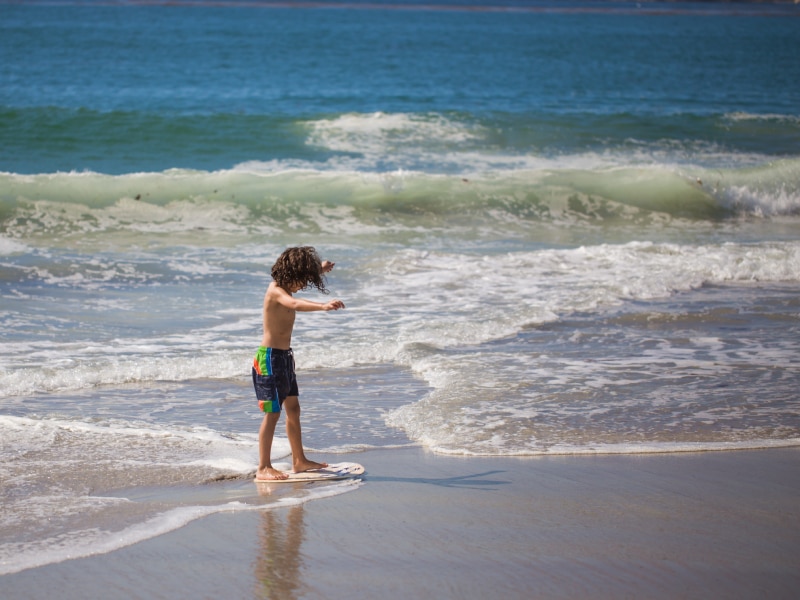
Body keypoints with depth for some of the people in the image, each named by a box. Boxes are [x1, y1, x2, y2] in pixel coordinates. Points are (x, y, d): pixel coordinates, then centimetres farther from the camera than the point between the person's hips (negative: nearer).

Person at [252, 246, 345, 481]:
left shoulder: (284, 287, 7)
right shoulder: (276, 291, -22)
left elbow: (302, 277, 32)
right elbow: (295, 304, -44)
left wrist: (319, 269, 39)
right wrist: (323, 306, -56)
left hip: (284, 356, 10)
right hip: (271, 357, -10)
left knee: (293, 409, 16)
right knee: (272, 413, -9)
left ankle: (299, 460, 26)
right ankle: (263, 468, -6)